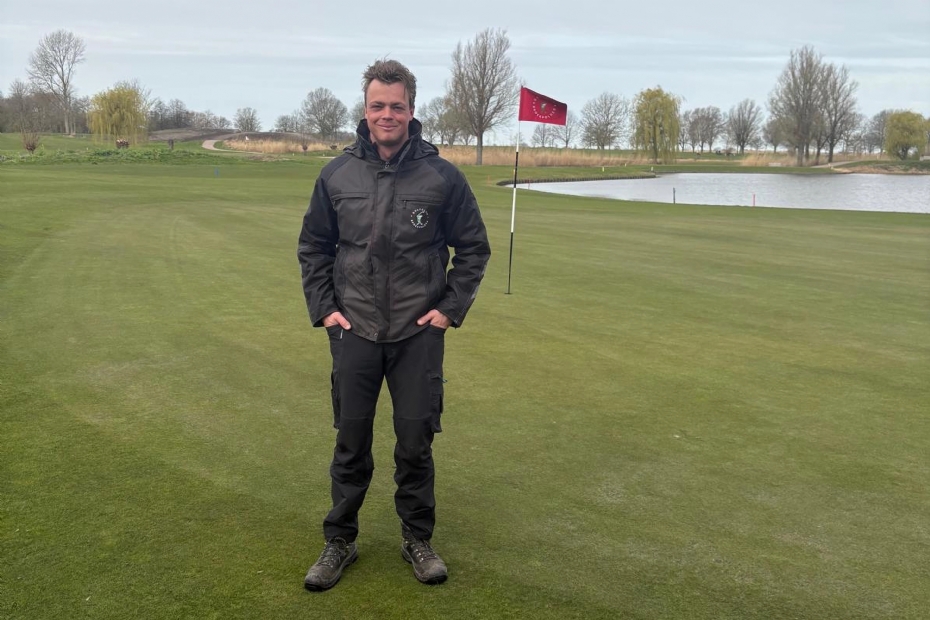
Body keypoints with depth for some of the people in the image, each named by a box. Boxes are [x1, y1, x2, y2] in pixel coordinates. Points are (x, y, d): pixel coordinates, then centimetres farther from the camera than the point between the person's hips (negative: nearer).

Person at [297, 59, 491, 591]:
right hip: (354, 332, 2)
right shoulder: (338, 174, 1)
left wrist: (451, 308, -2)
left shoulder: (442, 176, -5)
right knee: (351, 443, 11)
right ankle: (340, 542, 27)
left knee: (416, 442, 7)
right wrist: (323, 307, 2)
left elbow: (474, 248, 4)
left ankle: (418, 539, 27)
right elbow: (313, 247, 11)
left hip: (419, 335, -1)